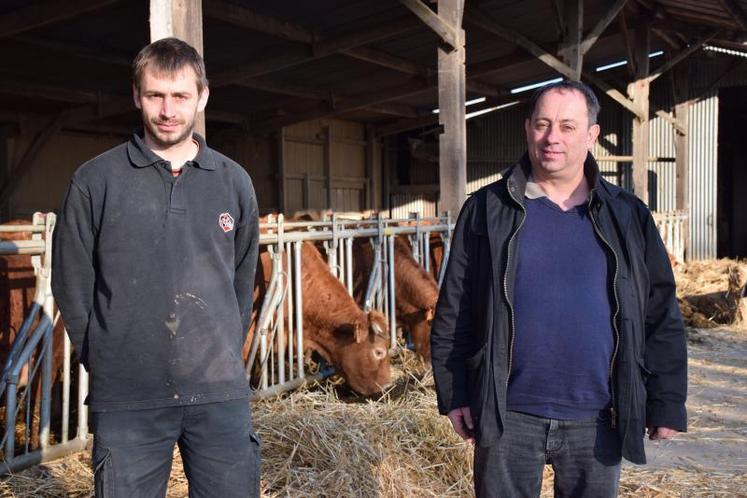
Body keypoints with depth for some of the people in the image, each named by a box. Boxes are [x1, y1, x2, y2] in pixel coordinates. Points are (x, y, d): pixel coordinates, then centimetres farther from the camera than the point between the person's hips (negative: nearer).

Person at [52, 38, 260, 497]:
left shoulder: (235, 182, 6)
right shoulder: (95, 181, -1)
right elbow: (73, 285, 3)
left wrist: (225, 356, 10)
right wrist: (107, 362, 4)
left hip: (221, 395, 2)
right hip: (126, 402, -1)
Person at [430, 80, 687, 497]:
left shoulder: (628, 216, 4)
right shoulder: (487, 210, 0)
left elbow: (661, 315, 5)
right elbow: (454, 310, 1)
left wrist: (666, 403, 3)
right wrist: (454, 394, -2)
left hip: (597, 421, 1)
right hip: (509, 417, -1)